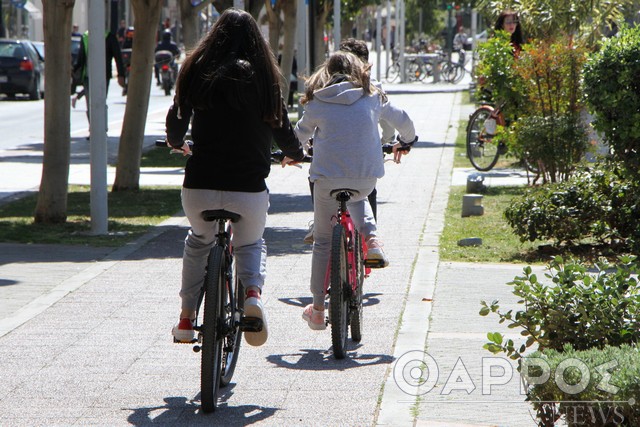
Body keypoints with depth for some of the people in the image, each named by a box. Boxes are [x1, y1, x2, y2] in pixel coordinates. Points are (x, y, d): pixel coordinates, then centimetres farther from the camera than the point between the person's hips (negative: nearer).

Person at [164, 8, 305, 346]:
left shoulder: (196, 71, 3)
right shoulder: (264, 77, 2)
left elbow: (176, 120, 9)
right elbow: (282, 130, 7)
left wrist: (176, 143, 33)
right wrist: (296, 153, 30)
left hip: (199, 186, 1)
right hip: (249, 188, -1)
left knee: (198, 242, 29)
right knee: (251, 244, 26)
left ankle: (186, 319, 25)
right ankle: (253, 291, -5)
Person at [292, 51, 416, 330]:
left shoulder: (317, 103, 4)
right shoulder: (372, 98, 8)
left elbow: (300, 134, 19)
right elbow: (403, 121, 20)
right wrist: (406, 142, 42)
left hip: (328, 178, -2)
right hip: (366, 178, 2)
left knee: (322, 241, 13)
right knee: (358, 197, 38)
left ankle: (317, 310, 15)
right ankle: (371, 237, 9)